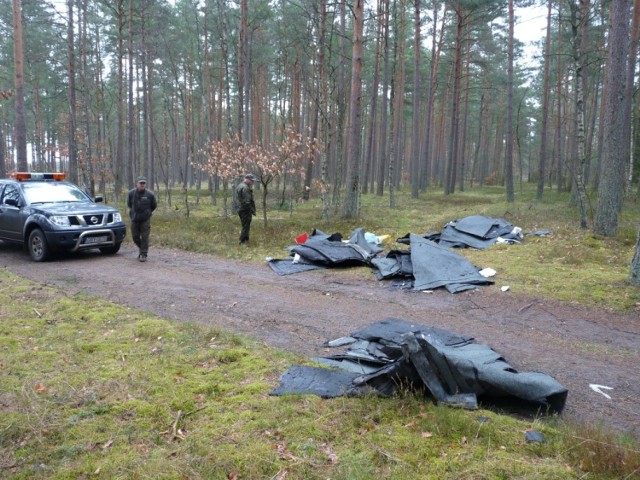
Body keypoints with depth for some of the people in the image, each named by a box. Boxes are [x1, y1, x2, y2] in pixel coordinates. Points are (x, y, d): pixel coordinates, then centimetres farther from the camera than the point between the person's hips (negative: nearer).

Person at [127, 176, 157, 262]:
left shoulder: (150, 194, -8)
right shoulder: (131, 193, -3)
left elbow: (154, 206, 9)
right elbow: (129, 204, 16)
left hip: (145, 220, -2)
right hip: (134, 219, 3)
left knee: (144, 238, -5)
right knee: (135, 237, 9)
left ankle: (143, 255, 3)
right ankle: (141, 248, 36)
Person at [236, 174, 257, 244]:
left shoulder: (239, 186, 16)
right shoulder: (245, 188, -18)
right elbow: (247, 201, -22)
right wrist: (252, 210, -16)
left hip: (241, 209, 11)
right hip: (246, 210, -11)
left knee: (245, 226, 18)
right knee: (246, 226, -6)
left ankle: (245, 240, 25)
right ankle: (243, 242, -4)